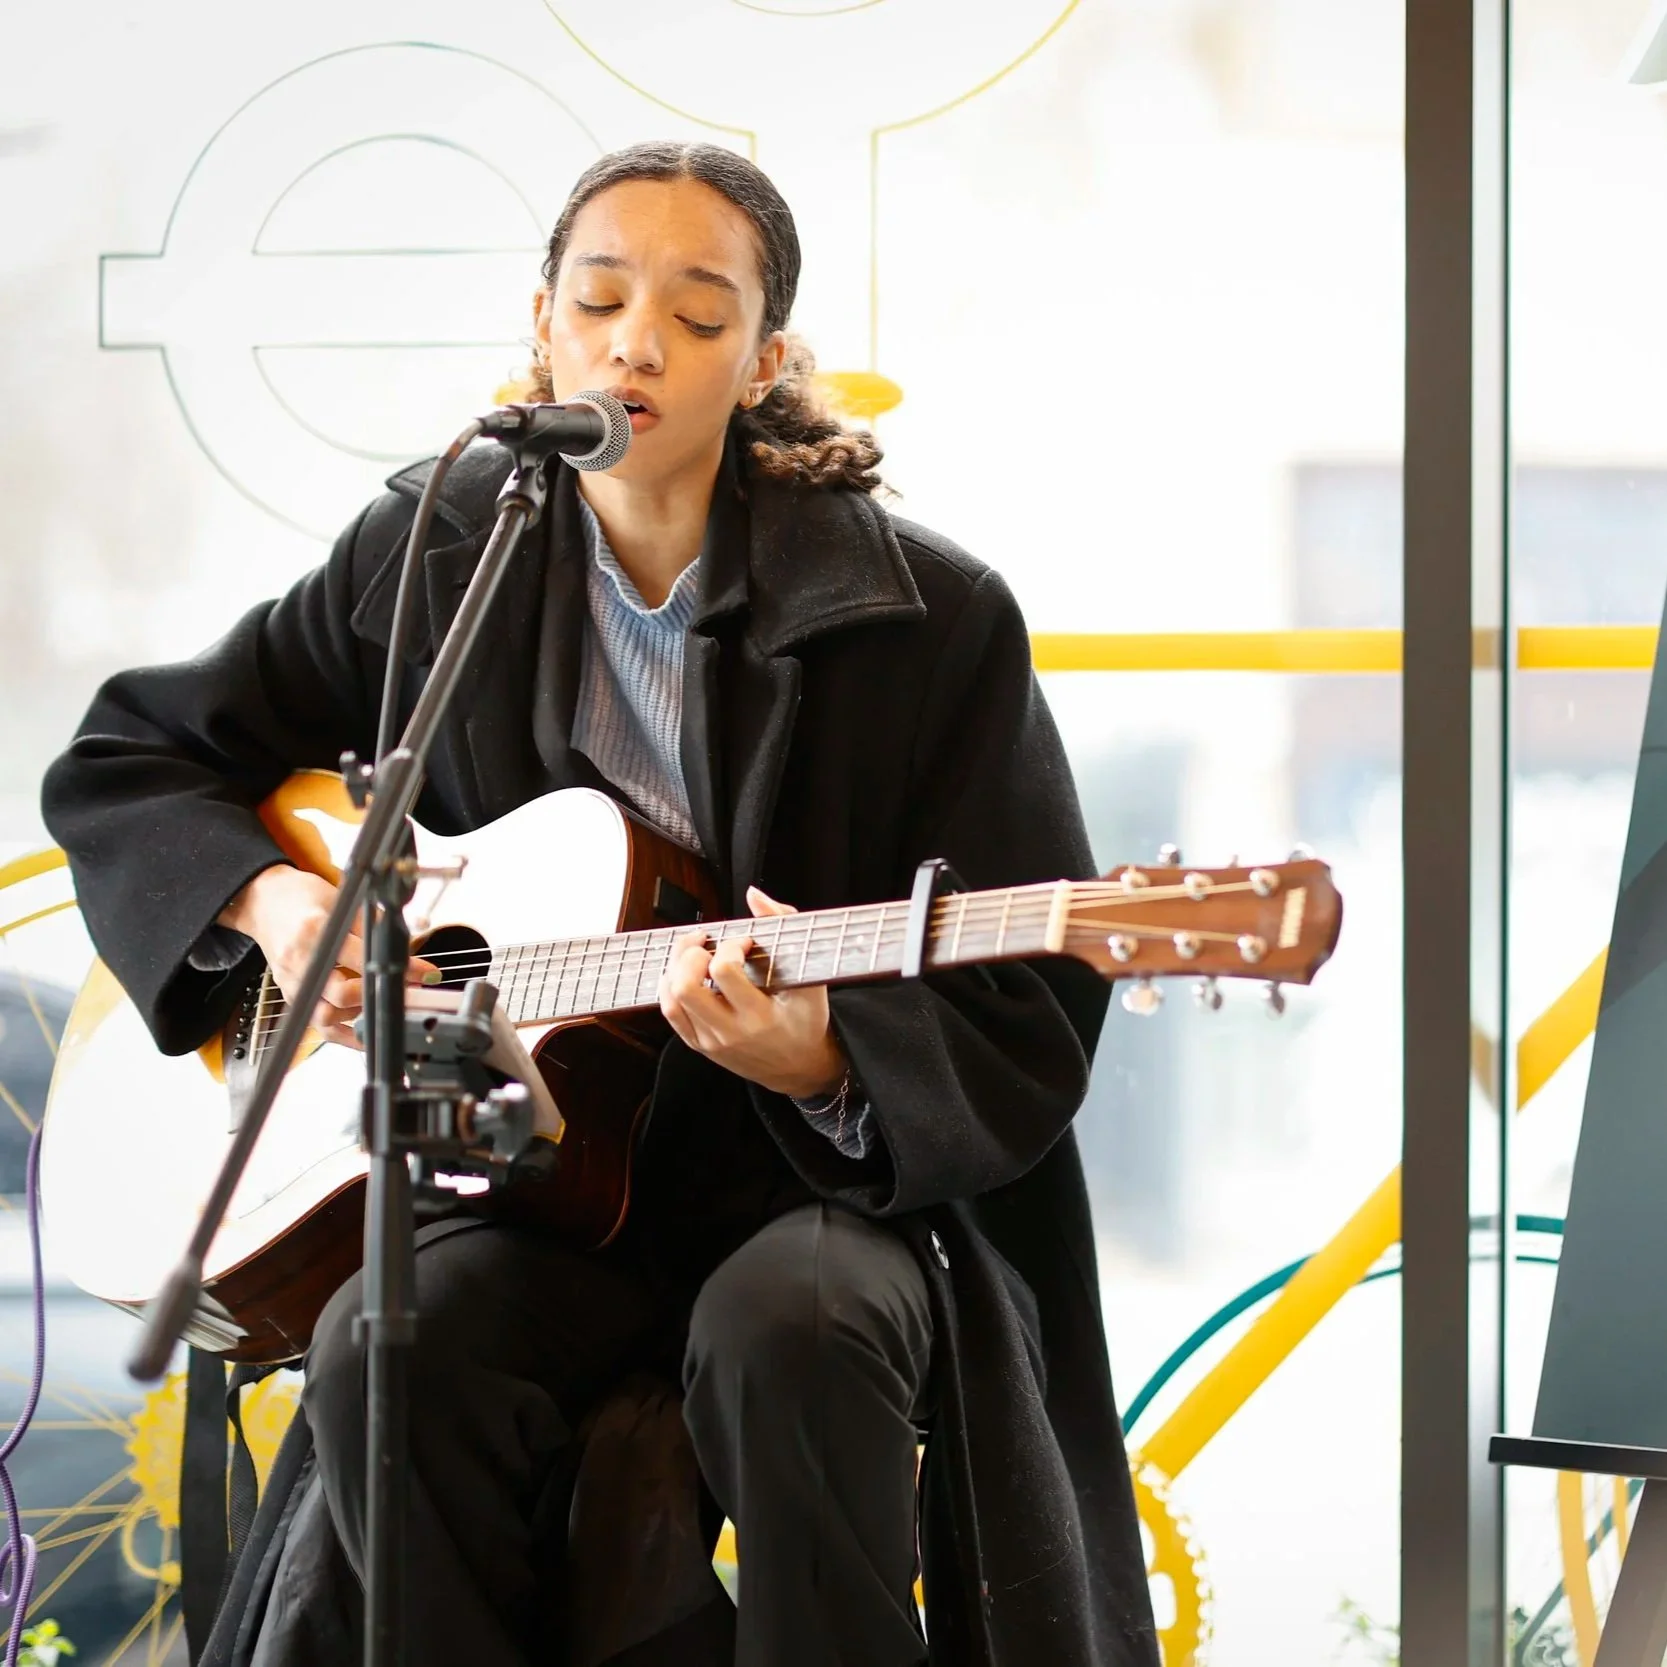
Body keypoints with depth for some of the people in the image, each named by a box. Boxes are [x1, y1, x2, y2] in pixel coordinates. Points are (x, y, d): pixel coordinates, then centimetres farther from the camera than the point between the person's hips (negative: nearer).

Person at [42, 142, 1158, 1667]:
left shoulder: (927, 618, -4)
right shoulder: (435, 558, 5)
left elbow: (1029, 1035, -5)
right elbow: (119, 764, 14)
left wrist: (824, 1061, -26)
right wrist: (269, 897, -6)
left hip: (846, 1176, -2)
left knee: (787, 1329, -37)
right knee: (384, 1353, -30)